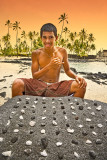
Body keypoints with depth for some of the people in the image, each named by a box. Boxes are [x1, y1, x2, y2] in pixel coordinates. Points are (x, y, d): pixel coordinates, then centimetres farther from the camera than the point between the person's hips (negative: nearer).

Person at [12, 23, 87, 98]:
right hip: (40, 86, -1)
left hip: (56, 87, 2)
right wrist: (50, 66, -22)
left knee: (81, 85, -21)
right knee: (17, 84, -28)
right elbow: (34, 76, -8)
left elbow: (67, 70, 12)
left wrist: (76, 76, -10)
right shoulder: (36, 53, -3)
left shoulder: (62, 52, 1)